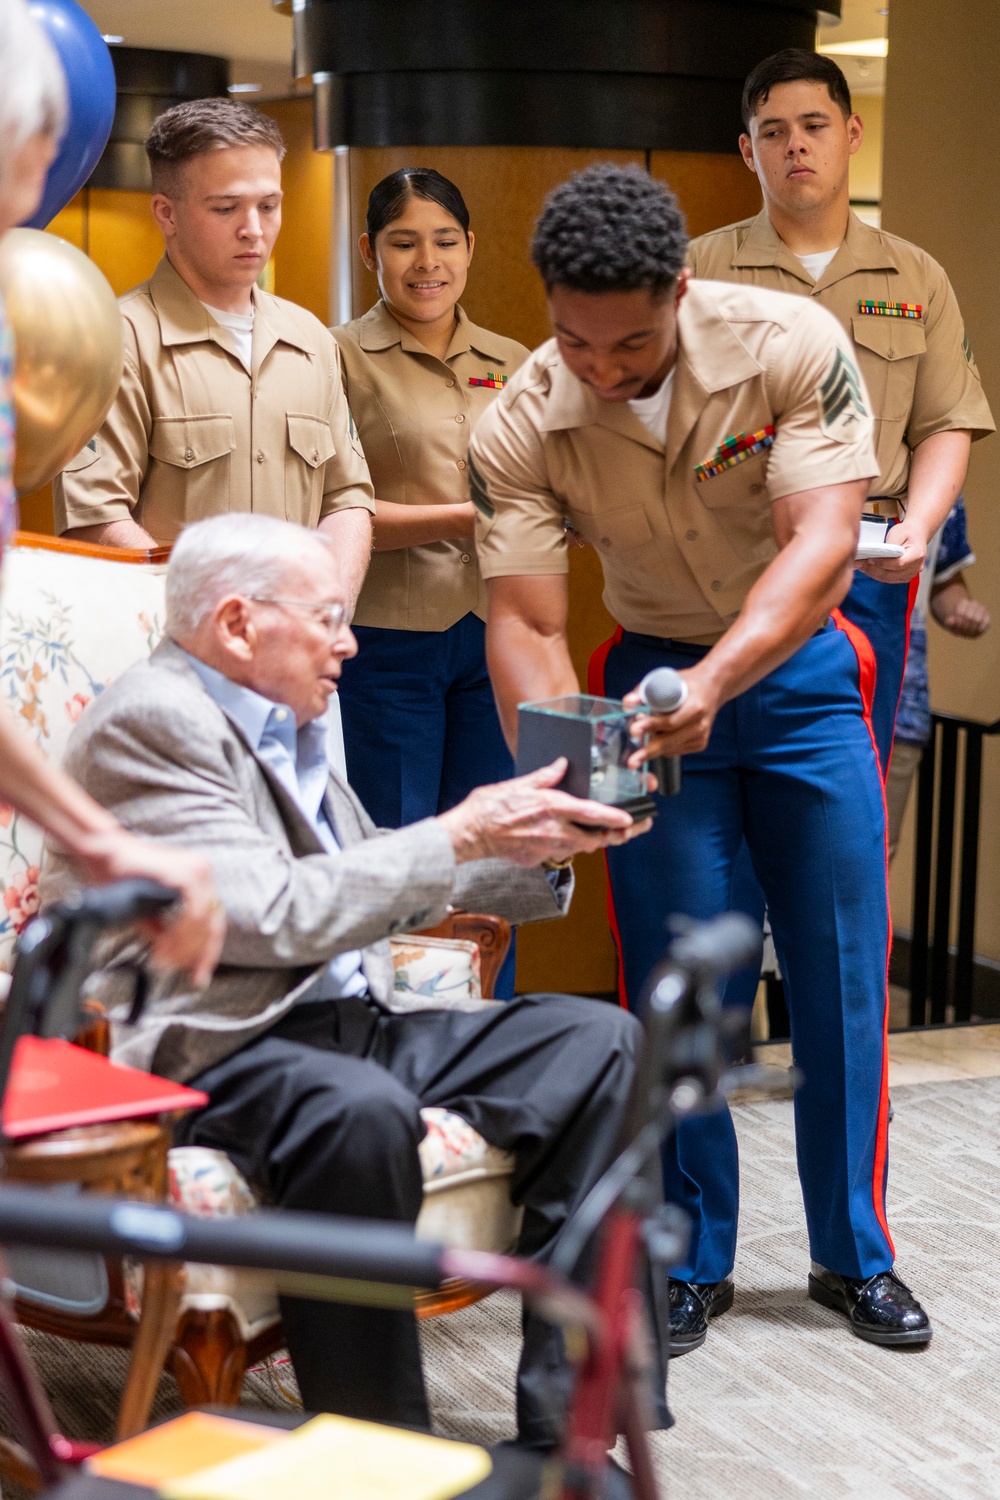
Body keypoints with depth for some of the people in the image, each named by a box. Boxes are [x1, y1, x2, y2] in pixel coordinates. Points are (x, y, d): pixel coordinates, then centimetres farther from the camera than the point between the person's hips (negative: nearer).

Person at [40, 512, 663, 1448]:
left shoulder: (283, 719, 20)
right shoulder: (147, 722, -11)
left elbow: (382, 883, 25)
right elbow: (271, 914, -21)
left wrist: (529, 843, 12)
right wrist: (462, 835, -17)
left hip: (346, 1021, 10)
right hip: (208, 1052, -10)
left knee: (599, 1040, -3)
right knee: (360, 1109, -40)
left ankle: (565, 1429, -5)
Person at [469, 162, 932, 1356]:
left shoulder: (790, 346, -24)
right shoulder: (519, 430, -20)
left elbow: (820, 546, -31)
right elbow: (523, 625, -21)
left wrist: (713, 682, -47)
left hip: (797, 665, 0)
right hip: (653, 674, 0)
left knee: (842, 975, 4)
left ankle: (852, 1253, 20)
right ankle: (692, 1261, 15)